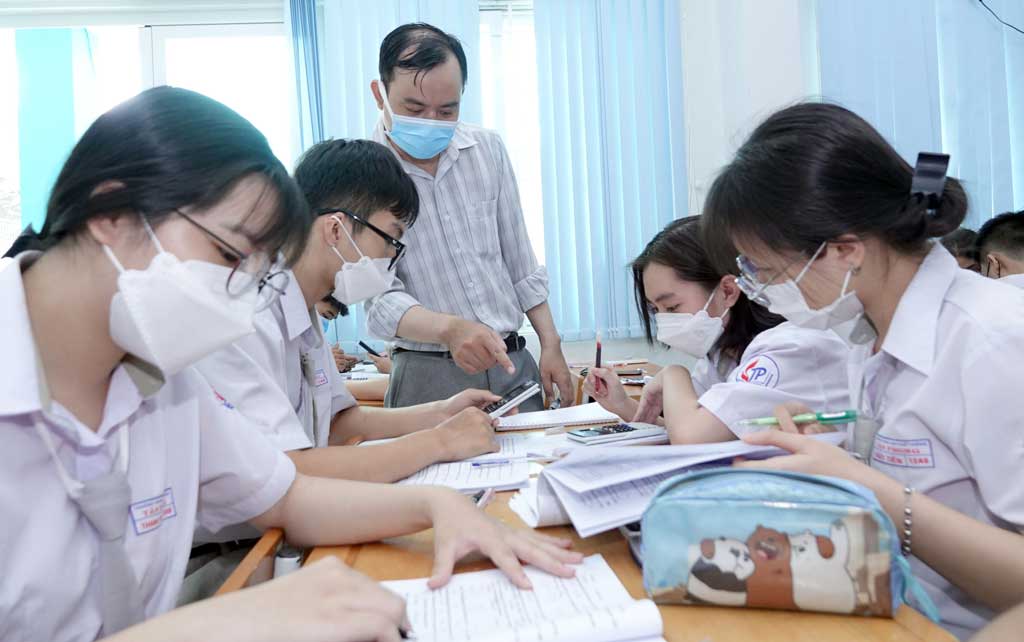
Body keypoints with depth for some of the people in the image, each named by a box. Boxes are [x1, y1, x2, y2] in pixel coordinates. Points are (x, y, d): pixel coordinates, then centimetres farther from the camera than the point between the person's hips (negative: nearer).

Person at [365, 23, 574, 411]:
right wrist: (449, 329, -33)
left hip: (515, 364, 4)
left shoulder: (488, 150, 3)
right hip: (430, 378, -4)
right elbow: (380, 300, -16)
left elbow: (519, 262, 10)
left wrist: (550, 344, 6)